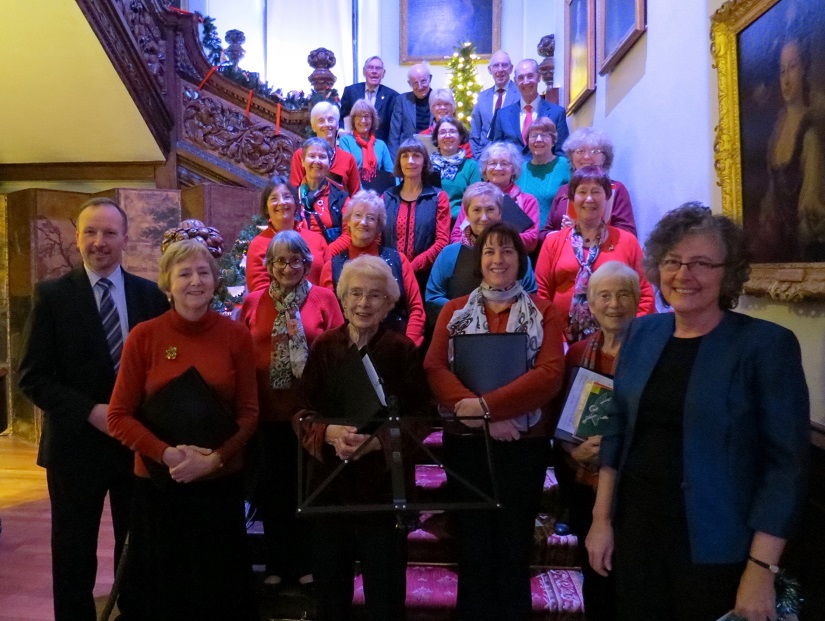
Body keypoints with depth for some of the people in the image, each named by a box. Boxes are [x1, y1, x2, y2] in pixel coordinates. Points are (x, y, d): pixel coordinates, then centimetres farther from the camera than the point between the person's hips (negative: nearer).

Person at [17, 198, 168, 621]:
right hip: (76, 444, -2)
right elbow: (33, 376, -7)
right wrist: (91, 412, -18)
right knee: (74, 556, 12)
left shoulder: (150, 295, 2)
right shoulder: (51, 295, -4)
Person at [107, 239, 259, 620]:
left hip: (221, 482, 1)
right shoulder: (144, 336, -7)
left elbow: (248, 412, -2)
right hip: (158, 483, 0)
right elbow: (118, 417, -5)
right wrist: (167, 453, -17)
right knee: (162, 589, 17)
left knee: (220, 588, 16)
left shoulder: (236, 335, -5)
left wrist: (214, 458, -15)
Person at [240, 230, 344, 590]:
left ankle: (306, 562, 27)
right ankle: (277, 563, 30)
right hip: (267, 409, 2)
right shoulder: (253, 302, 7)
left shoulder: (324, 298, 0)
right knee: (272, 487, 13)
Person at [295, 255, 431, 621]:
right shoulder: (324, 348, 0)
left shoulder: (403, 350, -6)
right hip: (329, 483, 2)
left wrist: (377, 440, -22)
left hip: (385, 484, -2)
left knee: (385, 591, 9)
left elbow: (420, 419, -7)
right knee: (330, 587, 17)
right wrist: (329, 433, -20)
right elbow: (303, 413, 0)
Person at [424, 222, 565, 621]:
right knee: (472, 543, 12)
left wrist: (485, 404, -22)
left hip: (524, 444, -1)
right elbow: (435, 368, -6)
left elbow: (550, 374, -12)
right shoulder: (454, 310, 7)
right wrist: (482, 417, -20)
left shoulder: (543, 313, 2)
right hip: (465, 443, 1)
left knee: (514, 544, 11)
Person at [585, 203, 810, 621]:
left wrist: (761, 567, -16)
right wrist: (601, 517, 5)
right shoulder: (641, 333, 3)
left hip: (714, 546, -4)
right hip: (636, 528, 4)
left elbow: (786, 462, -12)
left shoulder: (767, 344, -11)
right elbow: (617, 430, 8)